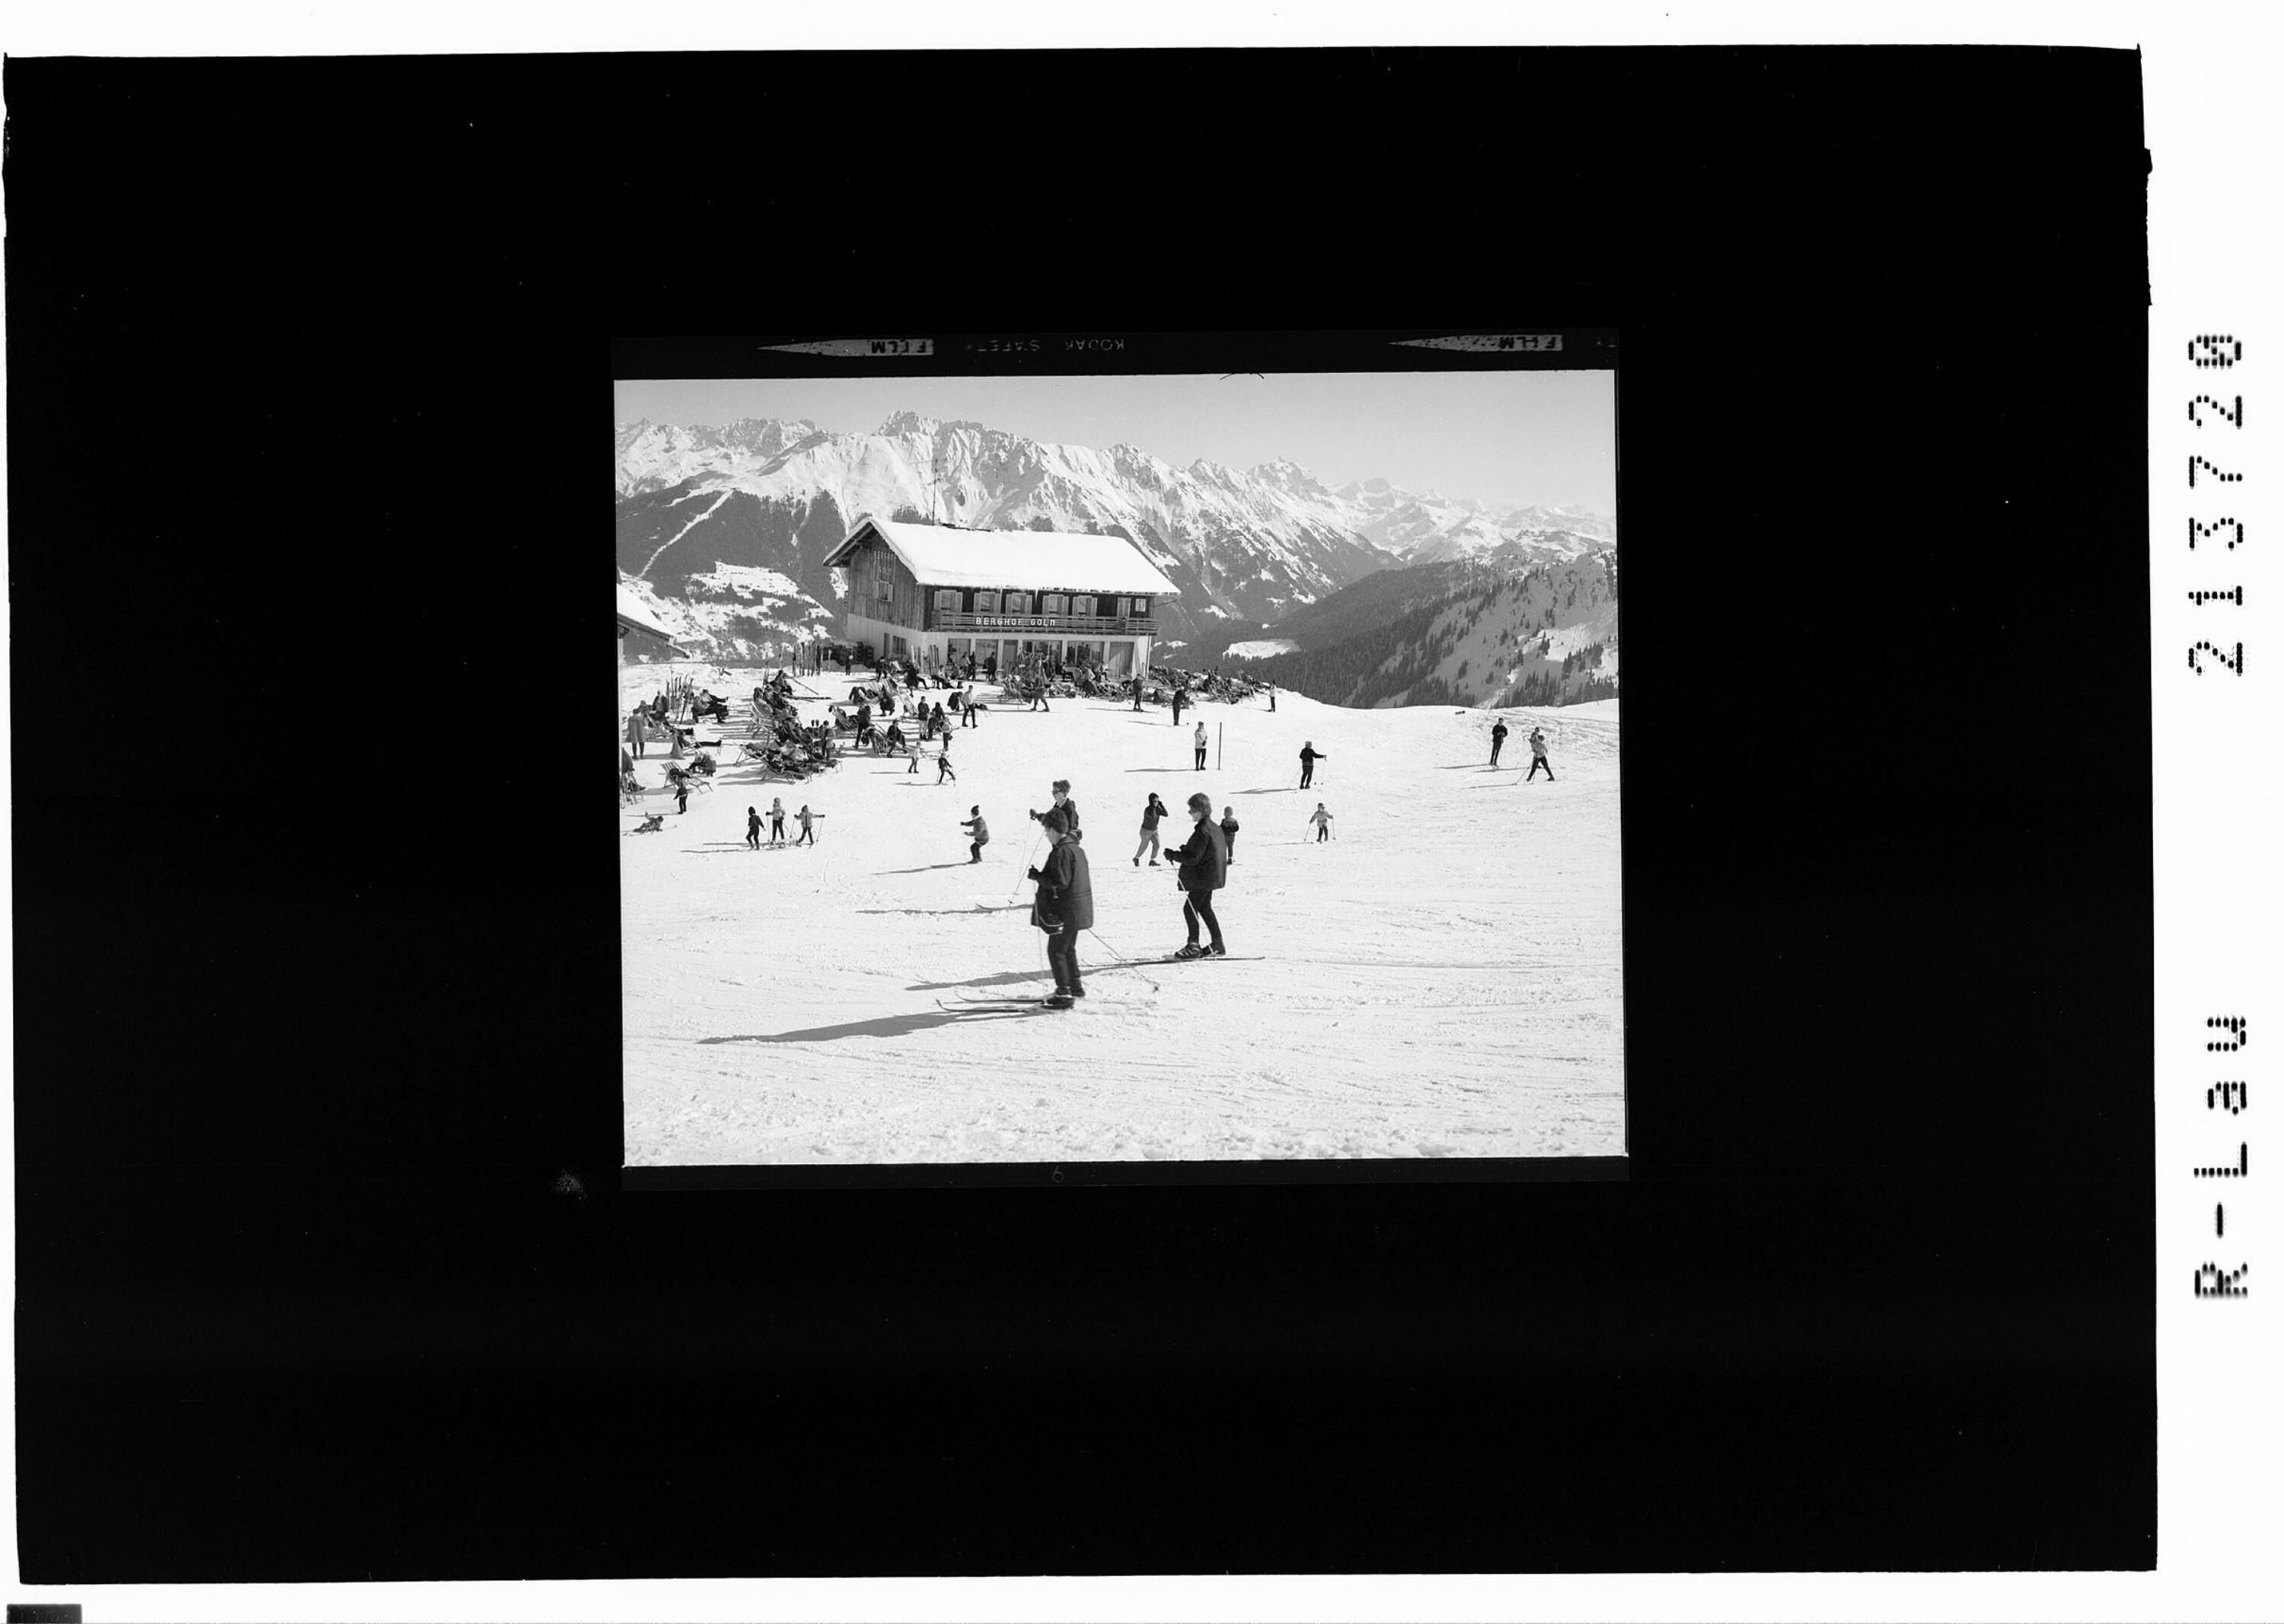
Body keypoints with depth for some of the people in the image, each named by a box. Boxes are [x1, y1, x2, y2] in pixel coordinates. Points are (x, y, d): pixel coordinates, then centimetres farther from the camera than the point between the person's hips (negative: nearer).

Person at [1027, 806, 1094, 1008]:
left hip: (1065, 911, -10)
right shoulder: (1076, 848, 11)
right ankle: (1075, 986, 31)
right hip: (1078, 909, 10)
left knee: (1056, 951, -3)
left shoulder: (1061, 852, -21)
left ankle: (1064, 994, -4)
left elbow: (1060, 883, -24)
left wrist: (1037, 876, -13)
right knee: (1068, 949, 23)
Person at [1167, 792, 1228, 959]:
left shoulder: (1202, 832, -21)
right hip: (1211, 877, 10)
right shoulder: (1214, 828, 10)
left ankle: (1194, 946, -4)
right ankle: (1217, 945, 22)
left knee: (1190, 908, -5)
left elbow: (1193, 858, -24)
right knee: (1204, 908, 19)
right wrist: (1187, 849, 12)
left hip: (1203, 878, -10)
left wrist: (1174, 855, -14)